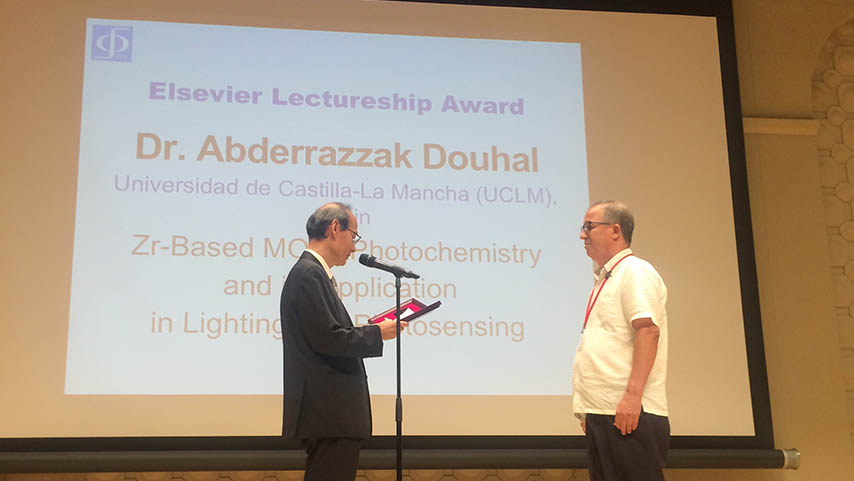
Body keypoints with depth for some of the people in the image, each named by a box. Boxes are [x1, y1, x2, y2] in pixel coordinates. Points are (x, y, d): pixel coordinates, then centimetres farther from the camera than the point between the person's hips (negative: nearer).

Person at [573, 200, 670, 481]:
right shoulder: (605, 279, 23)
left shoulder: (635, 271, -5)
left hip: (629, 414, -9)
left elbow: (648, 330, -18)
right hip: (601, 414, 10)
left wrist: (632, 394, -25)